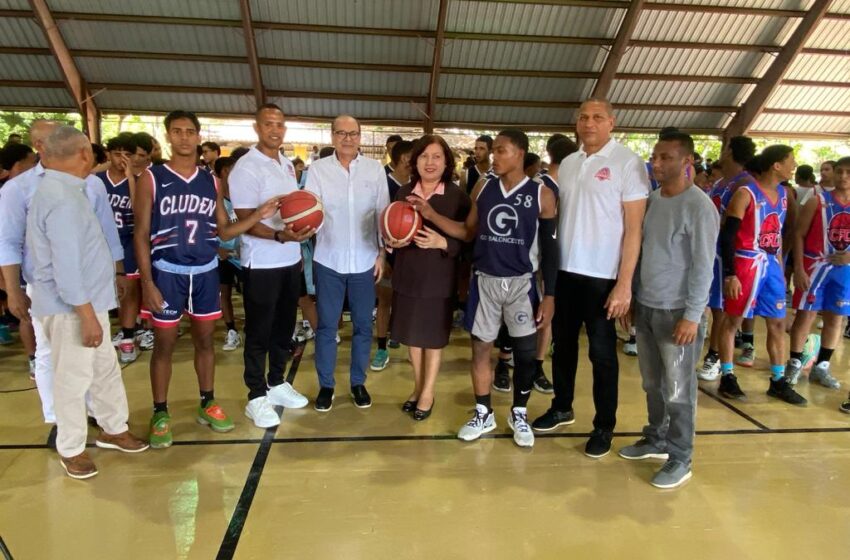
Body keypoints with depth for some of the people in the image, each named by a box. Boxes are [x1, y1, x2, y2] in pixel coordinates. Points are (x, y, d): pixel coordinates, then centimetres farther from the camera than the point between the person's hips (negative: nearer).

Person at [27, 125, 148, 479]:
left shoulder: (60, 190, 10)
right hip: (70, 307, -10)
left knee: (106, 368, 19)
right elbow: (66, 267, -25)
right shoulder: (62, 200, -22)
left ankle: (113, 428, 34)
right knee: (74, 378, 4)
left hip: (88, 300, 10)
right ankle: (70, 449, 21)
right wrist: (87, 315, -23)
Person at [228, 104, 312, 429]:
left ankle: (277, 383, 31)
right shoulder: (247, 167, -13)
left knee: (285, 325, 16)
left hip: (290, 260, 7)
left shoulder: (287, 165, 10)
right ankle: (257, 396, 16)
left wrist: (304, 228, 8)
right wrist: (280, 236, -32)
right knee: (259, 330, 3)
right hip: (262, 264, -7)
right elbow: (246, 220, -17)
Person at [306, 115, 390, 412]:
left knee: (363, 325, 11)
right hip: (328, 261, -1)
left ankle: (358, 382, 27)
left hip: (364, 262, 1)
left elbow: (383, 213, 3)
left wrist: (382, 253, 1)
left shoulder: (375, 169, 0)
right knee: (326, 326, 8)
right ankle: (326, 385, 23)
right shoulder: (318, 168, -2)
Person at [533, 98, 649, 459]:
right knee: (563, 343, 16)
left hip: (602, 275, -5)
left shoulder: (627, 163, -8)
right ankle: (562, 408, 33)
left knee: (602, 352, 5)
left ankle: (604, 426, 19)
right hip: (565, 270, 6)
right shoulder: (568, 164, 9)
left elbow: (634, 228, -11)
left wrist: (624, 283, -16)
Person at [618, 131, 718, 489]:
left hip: (676, 312, -6)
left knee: (678, 390, 3)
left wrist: (692, 315, -16)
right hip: (645, 307, 6)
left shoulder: (699, 207, -12)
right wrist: (632, 297, 12)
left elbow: (702, 266, -13)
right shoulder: (651, 200, 8)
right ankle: (656, 440, 31)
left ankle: (680, 459, 16)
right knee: (652, 384, 16)